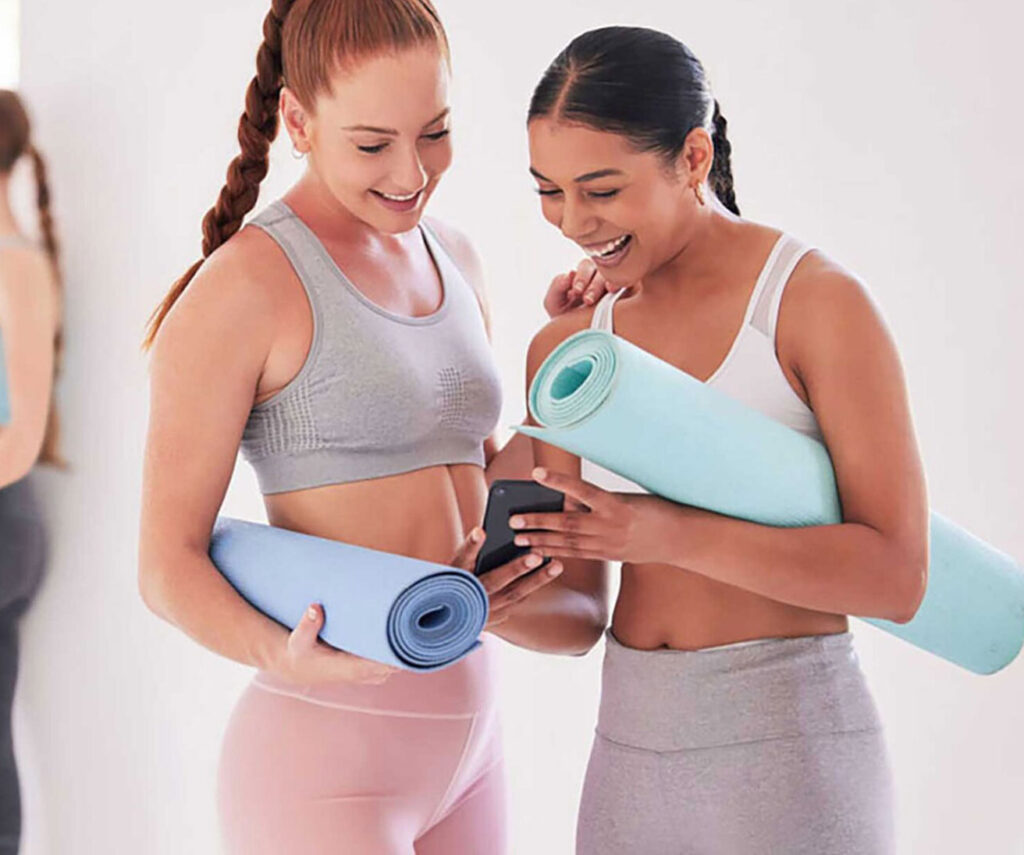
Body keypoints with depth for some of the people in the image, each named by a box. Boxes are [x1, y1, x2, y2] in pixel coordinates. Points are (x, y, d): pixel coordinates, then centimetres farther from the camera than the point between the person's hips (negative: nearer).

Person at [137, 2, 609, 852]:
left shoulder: (451, 258, 11)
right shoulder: (242, 287, -12)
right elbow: (169, 566, -11)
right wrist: (287, 660, -30)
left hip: (464, 741, 7)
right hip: (323, 761, -7)